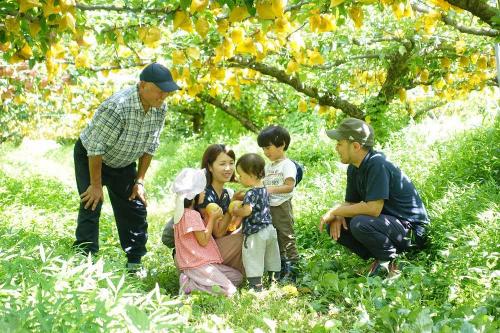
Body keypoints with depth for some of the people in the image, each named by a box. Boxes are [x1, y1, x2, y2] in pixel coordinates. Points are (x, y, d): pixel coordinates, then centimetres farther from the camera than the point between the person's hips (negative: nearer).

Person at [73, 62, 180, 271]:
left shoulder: (160, 109, -14)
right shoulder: (117, 107, -37)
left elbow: (149, 147, -1)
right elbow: (95, 148, -30)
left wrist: (139, 181, -1)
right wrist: (96, 185, -22)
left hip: (123, 163, 6)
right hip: (89, 158, -6)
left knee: (136, 209, 5)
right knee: (91, 206, -15)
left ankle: (135, 265, 16)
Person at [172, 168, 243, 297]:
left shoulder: (183, 212, 14)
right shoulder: (192, 215, -16)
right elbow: (203, 241, -15)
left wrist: (211, 217, 8)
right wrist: (212, 218, -7)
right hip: (197, 265, -10)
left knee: (237, 277, 13)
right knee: (230, 291, -17)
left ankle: (192, 280, 3)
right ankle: (189, 284, -11)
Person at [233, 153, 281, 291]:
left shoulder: (251, 193, -19)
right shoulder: (264, 190, 8)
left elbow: (246, 211, -30)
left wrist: (235, 211, -13)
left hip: (255, 233, -9)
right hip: (269, 228, 9)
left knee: (253, 263, -2)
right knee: (272, 260, 18)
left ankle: (256, 287, -1)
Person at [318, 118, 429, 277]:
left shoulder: (377, 165, -24)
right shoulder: (354, 168, 4)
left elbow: (373, 208, -30)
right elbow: (350, 202, 9)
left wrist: (335, 211, -20)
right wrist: (337, 216, -14)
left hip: (412, 229, -9)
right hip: (386, 221, 9)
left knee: (360, 224, -33)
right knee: (334, 226, -3)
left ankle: (389, 261, -8)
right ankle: (380, 258, 4)